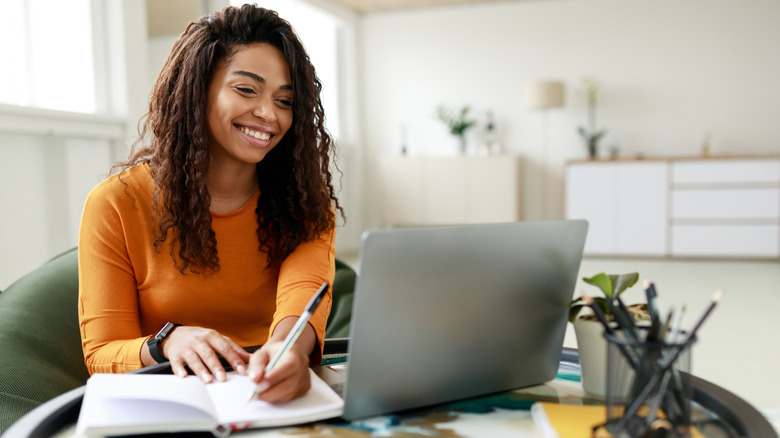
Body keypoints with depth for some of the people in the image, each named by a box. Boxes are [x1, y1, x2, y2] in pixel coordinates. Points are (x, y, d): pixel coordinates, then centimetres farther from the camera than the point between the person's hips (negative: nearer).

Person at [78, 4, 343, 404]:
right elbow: (102, 355, -7)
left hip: (279, 400, 0)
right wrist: (167, 344, -30)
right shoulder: (117, 205, -6)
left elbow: (304, 289, -21)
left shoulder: (307, 202, 0)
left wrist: (288, 347, -45)